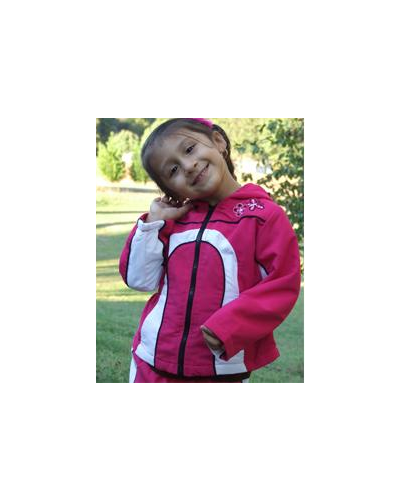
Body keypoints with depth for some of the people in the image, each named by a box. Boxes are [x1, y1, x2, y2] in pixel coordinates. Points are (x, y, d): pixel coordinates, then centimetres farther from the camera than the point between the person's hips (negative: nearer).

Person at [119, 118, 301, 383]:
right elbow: (139, 279, 6)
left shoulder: (265, 215, -8)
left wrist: (228, 327, -20)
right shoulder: (175, 218, 6)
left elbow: (283, 286, -11)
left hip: (225, 368, -4)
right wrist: (154, 222, -4)